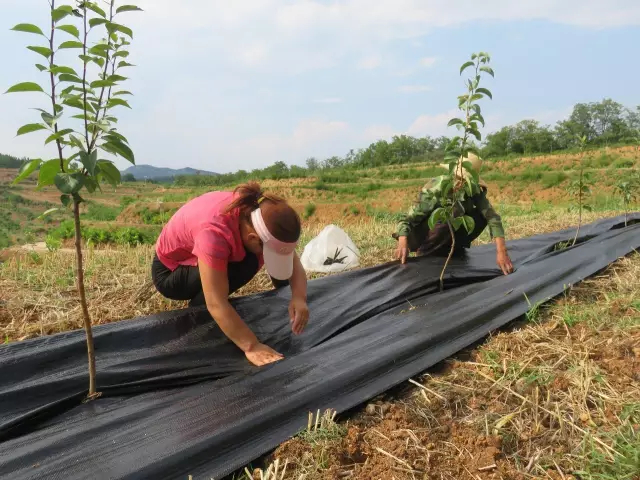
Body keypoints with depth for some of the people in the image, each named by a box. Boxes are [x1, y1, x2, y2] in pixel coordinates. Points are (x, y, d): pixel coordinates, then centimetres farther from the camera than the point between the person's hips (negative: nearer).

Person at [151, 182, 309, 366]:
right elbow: (216, 305, -42)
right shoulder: (214, 231, -41)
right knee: (244, 264, -32)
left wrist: (299, 297, -34)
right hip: (170, 271, -7)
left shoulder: (257, 212, -22)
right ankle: (196, 311, -9)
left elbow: (292, 259, -17)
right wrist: (251, 347, -43)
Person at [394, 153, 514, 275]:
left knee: (480, 217, -16)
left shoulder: (475, 190, -15)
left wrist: (502, 251, -40)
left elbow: (491, 216, -25)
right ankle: (426, 252, -16)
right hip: (424, 236, -5)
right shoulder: (436, 188, -28)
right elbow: (408, 219, -31)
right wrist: (403, 243, -51)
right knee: (454, 210, -31)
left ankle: (450, 249, 0)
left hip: (449, 236, 5)